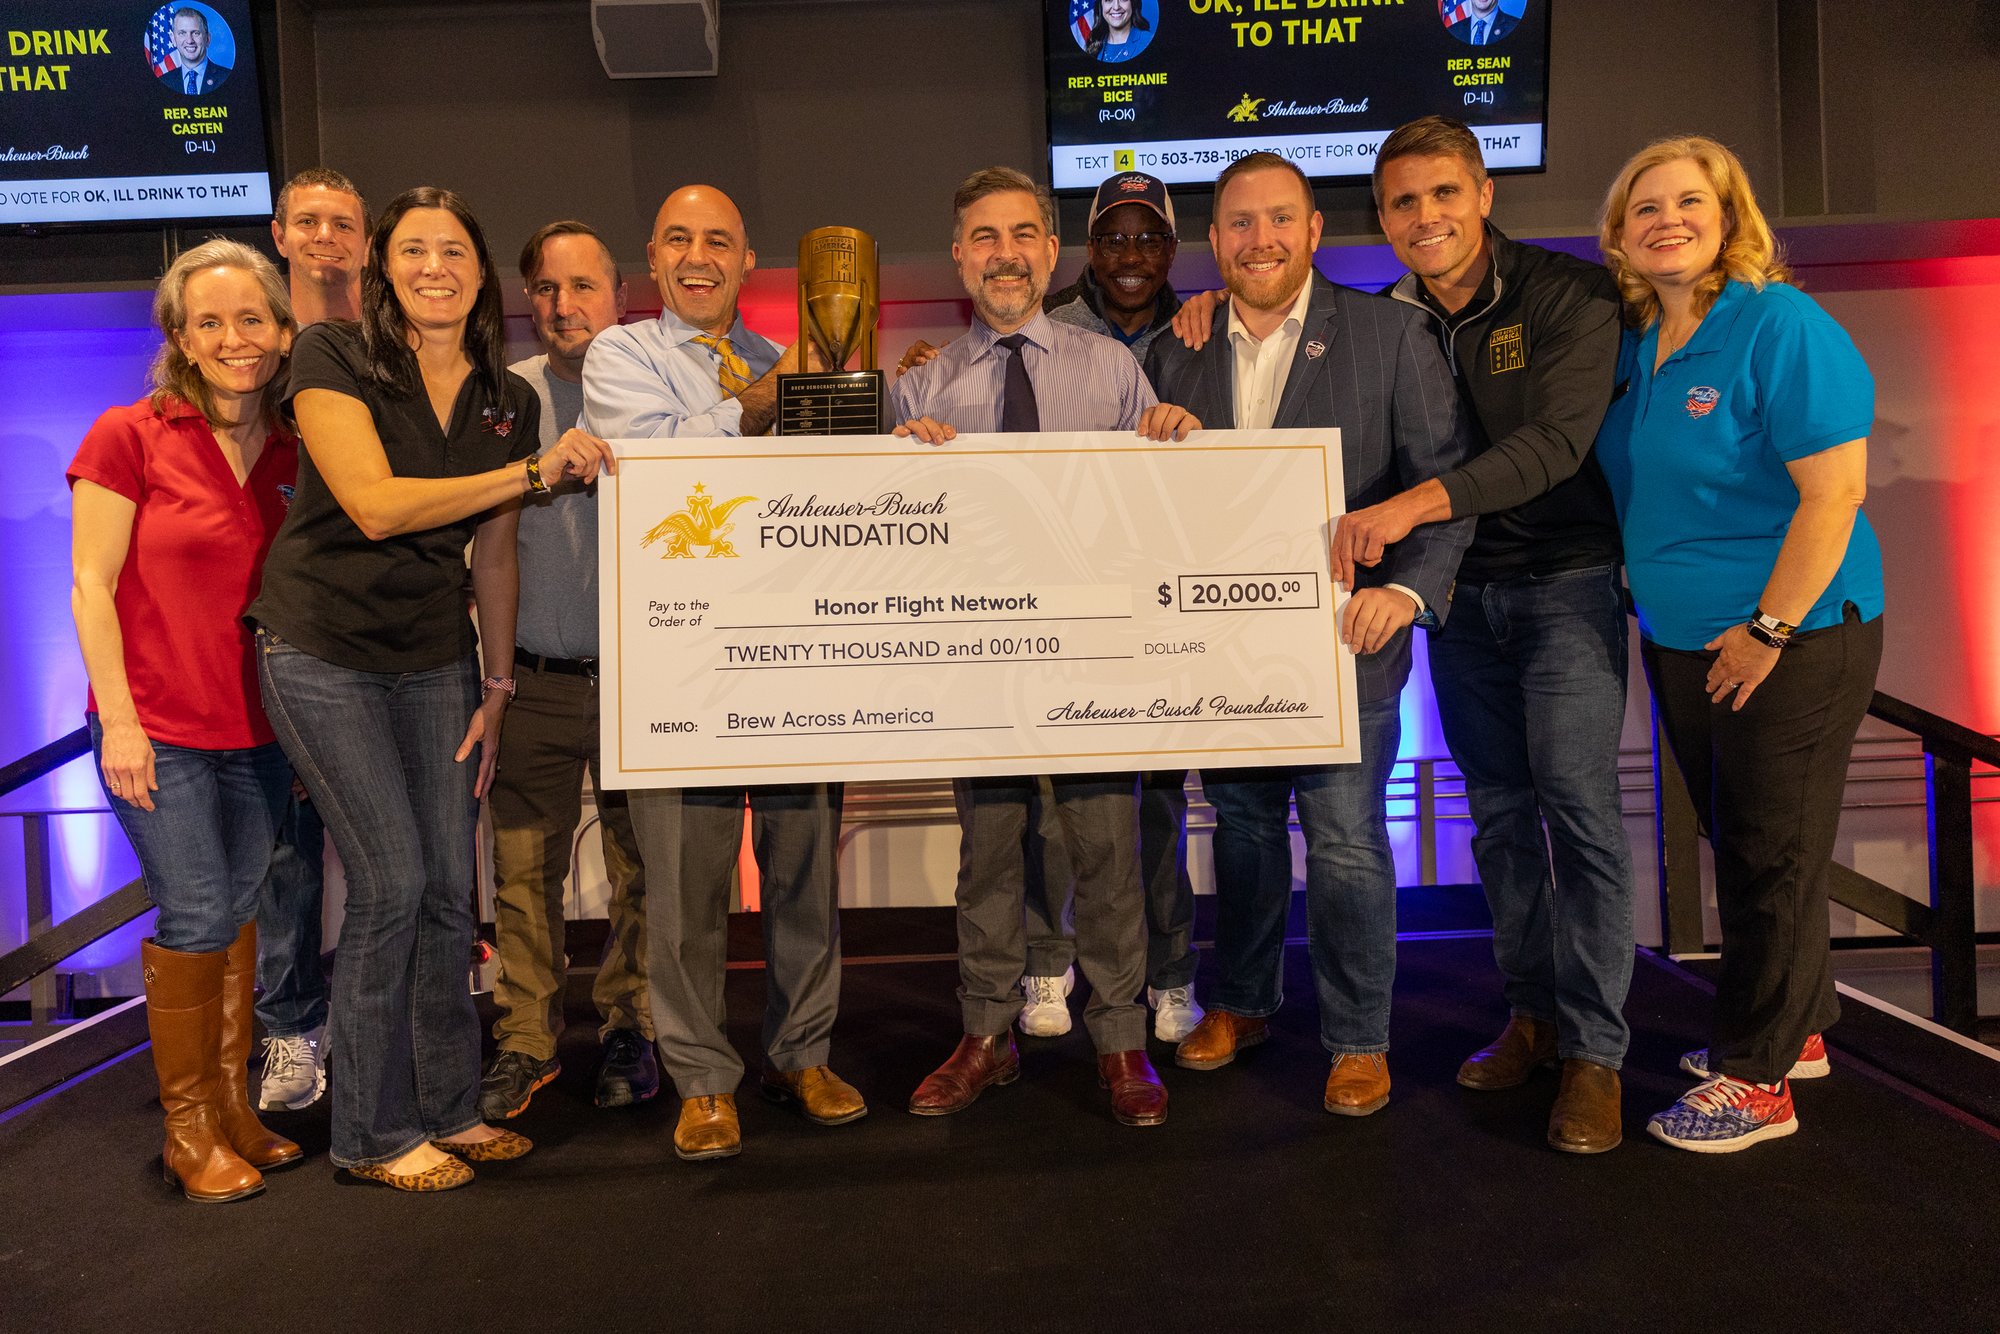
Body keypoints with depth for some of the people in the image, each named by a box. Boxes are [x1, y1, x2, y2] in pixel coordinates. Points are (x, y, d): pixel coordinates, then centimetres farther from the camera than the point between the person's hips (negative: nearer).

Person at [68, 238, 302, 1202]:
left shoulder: (297, 453, 6)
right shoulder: (129, 437, -5)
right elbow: (92, 588, -6)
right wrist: (118, 718, -12)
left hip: (257, 728, 4)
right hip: (157, 727, -4)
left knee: (237, 914, 11)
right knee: (197, 916, -5)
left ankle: (232, 1107, 25)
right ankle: (186, 1126, 13)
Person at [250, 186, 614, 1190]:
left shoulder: (510, 403, 7)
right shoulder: (333, 358, -8)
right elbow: (375, 504, -20)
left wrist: (498, 685, 11)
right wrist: (533, 473, -19)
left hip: (435, 658, 5)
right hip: (324, 653, -5)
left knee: (449, 890, 5)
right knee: (391, 884, -7)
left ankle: (447, 1109, 23)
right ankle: (376, 1133, 12)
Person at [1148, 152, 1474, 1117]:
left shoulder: (1390, 334, -2)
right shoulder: (1173, 355, 7)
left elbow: (1444, 476, -6)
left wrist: (1407, 587, -20)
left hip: (1342, 636, -3)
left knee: (1346, 839, 1)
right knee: (1240, 827, 16)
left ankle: (1358, 1038, 20)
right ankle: (1242, 1001, 36)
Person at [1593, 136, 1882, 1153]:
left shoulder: (1782, 327, -14)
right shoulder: (1635, 343, 7)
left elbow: (1835, 492, -19)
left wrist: (1769, 631, -19)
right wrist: (1646, 595, 7)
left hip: (1792, 637, -7)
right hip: (1680, 640, 8)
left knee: (1774, 852, 2)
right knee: (1733, 840, 16)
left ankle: (1755, 1079, 14)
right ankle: (1796, 1027, 34)